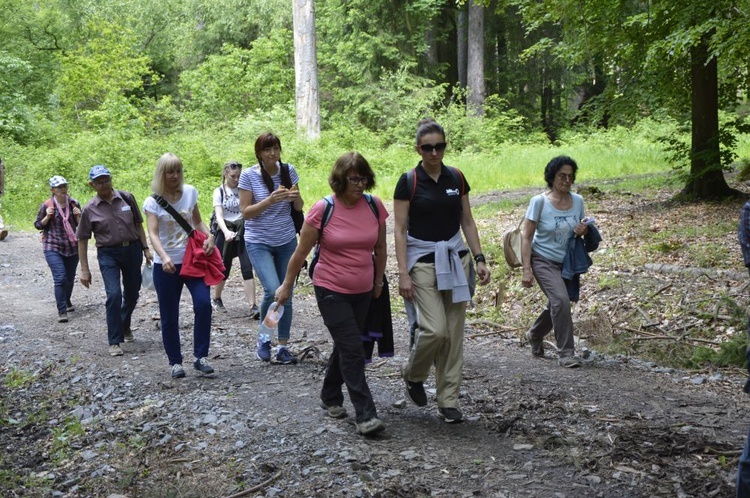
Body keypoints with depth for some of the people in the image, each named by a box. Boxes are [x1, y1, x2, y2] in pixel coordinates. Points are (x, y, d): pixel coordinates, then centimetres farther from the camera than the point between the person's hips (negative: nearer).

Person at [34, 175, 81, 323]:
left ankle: (67, 302, 41)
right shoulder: (46, 205, -6)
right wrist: (47, 217, -15)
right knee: (60, 279, -16)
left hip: (72, 247, 4)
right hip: (53, 248, -4)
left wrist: (78, 216, -10)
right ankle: (62, 311, -12)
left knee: (70, 278, 15)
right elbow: (37, 225, 2)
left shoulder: (74, 203, 3)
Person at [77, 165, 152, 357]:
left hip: (132, 249, 3)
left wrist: (145, 249, 5)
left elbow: (138, 224, 10)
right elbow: (82, 240, 0)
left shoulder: (126, 198, 0)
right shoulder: (89, 209, -5)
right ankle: (114, 341, -5)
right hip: (108, 254, -3)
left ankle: (125, 326, 41)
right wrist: (84, 270, -2)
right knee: (114, 294, -15)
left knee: (132, 294, 13)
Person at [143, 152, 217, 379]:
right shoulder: (153, 202, -6)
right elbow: (153, 233, -17)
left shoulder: (190, 192, 3)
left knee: (203, 304, -17)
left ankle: (201, 357, -5)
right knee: (170, 317, 4)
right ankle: (175, 362, 20)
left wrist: (209, 236, -6)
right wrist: (164, 258, -34)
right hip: (166, 266, -2)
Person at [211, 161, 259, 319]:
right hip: (226, 232, -1)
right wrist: (226, 232, -31)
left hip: (242, 231, 1)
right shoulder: (219, 191, -3)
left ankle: (253, 307, -13)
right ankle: (216, 299, 32)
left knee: (247, 268, -10)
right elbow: (219, 215, -14)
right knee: (223, 268, 7)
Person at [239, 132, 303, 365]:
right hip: (259, 242, -4)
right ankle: (263, 335, 8)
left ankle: (283, 347, 15)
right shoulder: (249, 175, -9)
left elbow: (298, 208, 9)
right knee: (272, 290, -19)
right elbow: (245, 212, -10)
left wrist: (295, 197, -15)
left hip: (286, 241, 4)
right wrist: (270, 200, -24)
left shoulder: (288, 171, 1)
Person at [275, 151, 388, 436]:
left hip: (362, 292, 5)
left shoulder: (375, 206, -4)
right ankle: (365, 415, -8)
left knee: (344, 346, 17)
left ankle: (330, 397, 38)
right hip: (331, 291, -4)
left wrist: (378, 282, 19)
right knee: (352, 348, -11)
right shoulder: (323, 210, -13)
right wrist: (287, 286, 3)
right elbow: (301, 252, -4)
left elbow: (380, 248, 11)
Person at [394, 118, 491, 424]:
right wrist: (403, 273, -14)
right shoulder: (408, 182, -7)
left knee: (454, 334, 3)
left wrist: (479, 258, 2)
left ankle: (448, 402, 12)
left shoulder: (456, 178, 5)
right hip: (423, 261, -4)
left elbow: (467, 221, 11)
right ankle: (412, 375, 15)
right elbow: (399, 230, -7)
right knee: (435, 329, -15)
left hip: (456, 259, 4)